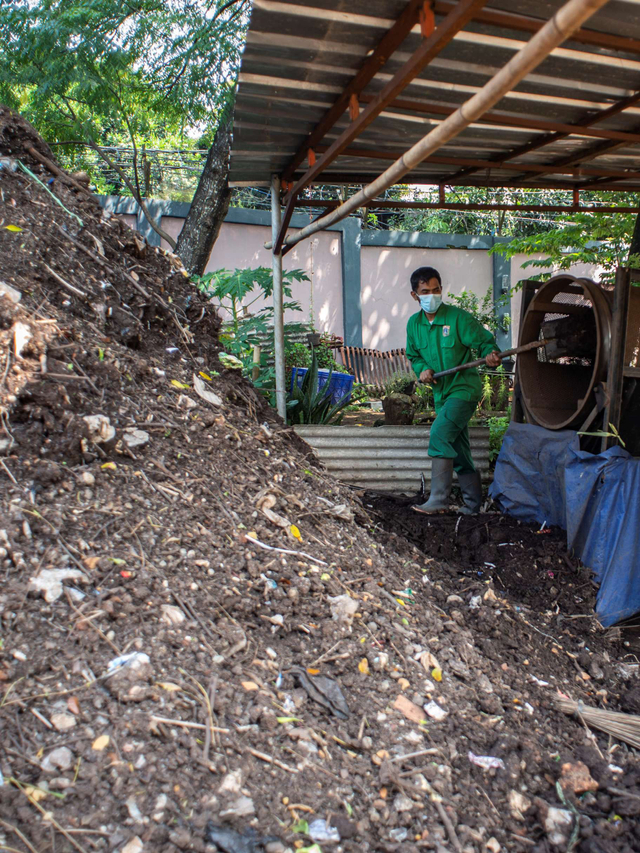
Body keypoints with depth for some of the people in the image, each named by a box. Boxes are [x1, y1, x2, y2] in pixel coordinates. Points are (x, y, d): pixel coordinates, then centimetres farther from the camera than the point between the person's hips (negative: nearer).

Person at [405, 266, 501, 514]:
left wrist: (490, 355, -30)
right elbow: (413, 355, 17)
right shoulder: (414, 324, 5)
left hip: (464, 388, -7)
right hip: (441, 393, 7)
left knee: (440, 433, -23)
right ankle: (473, 503, 25)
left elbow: (485, 340, -8)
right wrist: (422, 369, -4)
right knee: (458, 450, 13)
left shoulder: (459, 317, -13)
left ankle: (438, 499, -19)